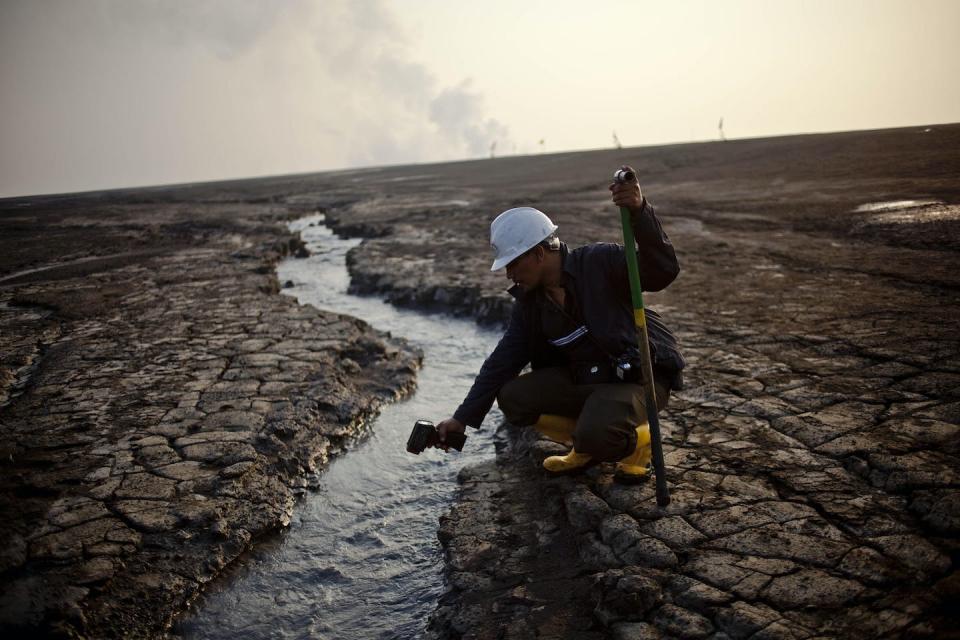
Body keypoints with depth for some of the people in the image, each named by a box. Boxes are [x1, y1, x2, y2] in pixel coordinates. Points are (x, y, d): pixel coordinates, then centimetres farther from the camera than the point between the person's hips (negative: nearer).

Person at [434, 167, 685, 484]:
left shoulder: (599, 261, -18)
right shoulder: (528, 302, 1)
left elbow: (662, 271, -30)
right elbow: (502, 361, 3)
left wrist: (640, 212, -46)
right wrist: (463, 418, 2)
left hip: (640, 374, -7)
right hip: (585, 378, 7)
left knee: (596, 434, -34)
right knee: (514, 398, -10)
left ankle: (638, 440, 4)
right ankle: (588, 446, 10)